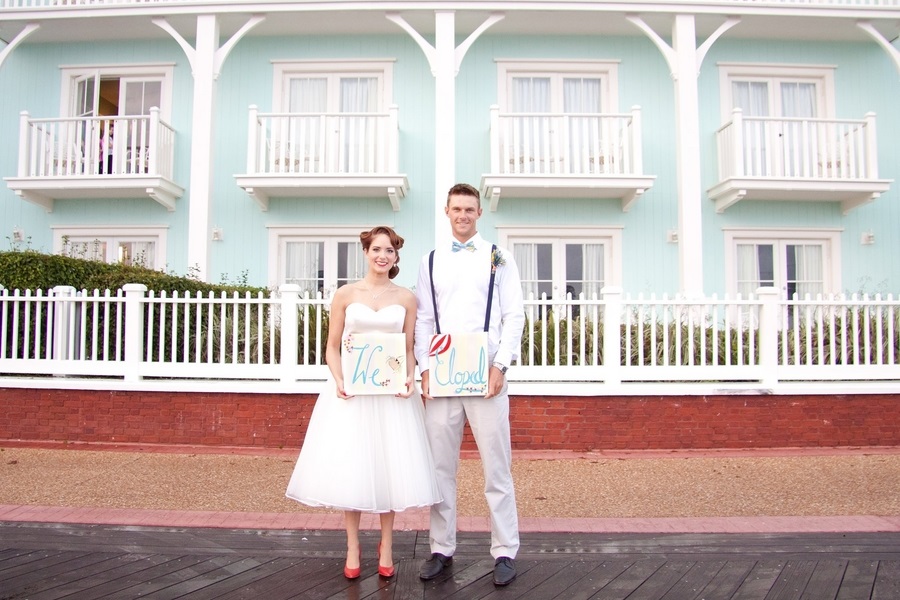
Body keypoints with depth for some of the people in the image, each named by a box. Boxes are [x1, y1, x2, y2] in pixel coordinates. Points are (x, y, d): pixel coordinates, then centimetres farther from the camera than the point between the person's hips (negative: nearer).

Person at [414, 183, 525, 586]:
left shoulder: (498, 258, 7)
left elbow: (514, 315, 1)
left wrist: (500, 366, -9)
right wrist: (425, 368, 0)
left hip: (486, 374, -2)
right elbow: (423, 320, 11)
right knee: (440, 466, 7)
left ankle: (504, 551, 12)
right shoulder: (431, 262, 14)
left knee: (496, 466, 1)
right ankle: (442, 549, 19)